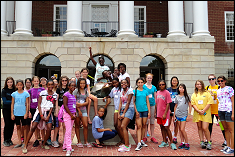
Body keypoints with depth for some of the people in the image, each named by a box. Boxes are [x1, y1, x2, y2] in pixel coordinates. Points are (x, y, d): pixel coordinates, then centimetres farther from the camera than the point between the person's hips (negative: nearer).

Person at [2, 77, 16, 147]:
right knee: (7, 124, -4)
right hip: (6, 110, -2)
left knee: (12, 124, 5)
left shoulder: (15, 90, 3)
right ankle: (5, 140, 9)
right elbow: (5, 101, -8)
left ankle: (9, 139, 20)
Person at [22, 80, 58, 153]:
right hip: (40, 111, -2)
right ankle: (25, 146, 0)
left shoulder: (55, 95, 6)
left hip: (48, 112, 2)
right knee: (33, 127, -10)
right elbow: (39, 104, -3)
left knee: (49, 129, -8)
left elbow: (52, 106, 4)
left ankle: (43, 144, 14)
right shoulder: (42, 93, -1)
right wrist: (41, 115, -9)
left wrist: (48, 116, -5)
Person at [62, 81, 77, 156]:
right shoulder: (66, 94, -9)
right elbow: (65, 105, -15)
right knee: (68, 131, -9)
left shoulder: (73, 95, 14)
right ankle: (68, 149, -7)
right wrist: (71, 115, -16)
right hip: (67, 114, -7)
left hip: (72, 114, 8)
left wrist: (74, 114, 9)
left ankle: (65, 146, 21)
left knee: (69, 131, 11)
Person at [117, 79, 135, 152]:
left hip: (129, 109, -8)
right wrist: (118, 113, -1)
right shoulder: (121, 92, 15)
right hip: (122, 109, 8)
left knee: (123, 126, -17)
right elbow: (120, 103, 9)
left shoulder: (130, 90, -7)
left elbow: (128, 103, -11)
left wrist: (123, 113, -13)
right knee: (119, 126, 2)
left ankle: (127, 146, -14)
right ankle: (125, 143, 16)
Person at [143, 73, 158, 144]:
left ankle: (152, 136, 16)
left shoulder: (154, 87, 10)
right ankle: (145, 137, 10)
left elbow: (155, 97, 13)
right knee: (145, 121, 1)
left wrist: (156, 106, 7)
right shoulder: (143, 86, 0)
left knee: (152, 121, 8)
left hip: (152, 105, 3)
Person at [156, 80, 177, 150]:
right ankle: (164, 142, 22)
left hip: (165, 113, -6)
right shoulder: (157, 92, 8)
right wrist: (155, 112, 12)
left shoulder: (167, 93, -9)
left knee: (166, 127, -5)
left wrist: (165, 114, -16)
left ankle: (171, 142, 7)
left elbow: (168, 104, -12)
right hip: (159, 113, 6)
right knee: (162, 127, 12)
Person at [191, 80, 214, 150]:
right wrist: (198, 111, -11)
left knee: (205, 128, -10)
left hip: (206, 113, -3)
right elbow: (193, 104, 4)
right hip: (197, 113, 3)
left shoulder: (207, 93, 2)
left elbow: (209, 103, -5)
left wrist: (203, 111, -13)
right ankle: (202, 142, 16)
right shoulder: (194, 94, 11)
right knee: (199, 128, 7)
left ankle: (209, 143, 4)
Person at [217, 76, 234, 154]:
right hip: (220, 111, 6)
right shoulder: (218, 91, 15)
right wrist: (218, 113, 16)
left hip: (228, 110, -6)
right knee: (226, 129, 12)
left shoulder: (229, 89, -4)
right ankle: (228, 146, 19)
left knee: (231, 130, -2)